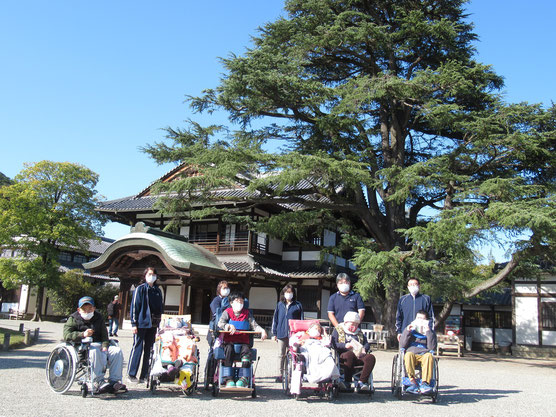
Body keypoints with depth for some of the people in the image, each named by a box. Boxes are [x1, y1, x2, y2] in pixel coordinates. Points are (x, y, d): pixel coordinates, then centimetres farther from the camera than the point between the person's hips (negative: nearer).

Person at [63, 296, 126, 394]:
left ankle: (114, 381, -23)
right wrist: (82, 334, -22)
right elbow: (66, 335, -6)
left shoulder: (99, 318, 22)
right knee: (95, 352, -40)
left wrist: (105, 346, -5)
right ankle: (98, 383, -39)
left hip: (99, 344, 5)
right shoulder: (73, 319, 9)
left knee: (117, 351, -21)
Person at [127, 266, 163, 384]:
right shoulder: (140, 289, -2)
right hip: (141, 324, -5)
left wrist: (158, 323, 14)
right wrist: (134, 323, -11)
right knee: (137, 348, -5)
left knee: (148, 349, 7)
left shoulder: (158, 291, 14)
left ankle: (144, 375, 12)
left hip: (153, 325, 6)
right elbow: (134, 306, -5)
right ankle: (131, 375, 3)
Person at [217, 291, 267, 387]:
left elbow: (254, 325, 8)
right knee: (229, 349, -33)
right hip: (229, 341, -1)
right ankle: (229, 378, -31)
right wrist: (229, 326, -29)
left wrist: (262, 330, -14)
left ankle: (244, 378, -29)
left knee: (246, 350, -30)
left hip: (243, 341, 2)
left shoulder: (247, 313, 16)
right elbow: (220, 323, -7)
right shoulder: (227, 312, 9)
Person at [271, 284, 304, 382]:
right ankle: (281, 374, 12)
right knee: (281, 355, 6)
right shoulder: (280, 305, 9)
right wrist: (274, 333, 6)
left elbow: (301, 320, 4)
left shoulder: (297, 305, 4)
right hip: (281, 333, 2)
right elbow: (275, 319, 10)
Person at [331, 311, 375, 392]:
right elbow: (333, 344, 1)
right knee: (350, 354, -41)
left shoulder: (359, 332, 31)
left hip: (359, 356, 4)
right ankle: (347, 382, -35)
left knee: (371, 357, -27)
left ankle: (362, 382, -28)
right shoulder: (338, 330, 16)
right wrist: (345, 345, -15)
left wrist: (364, 349, -2)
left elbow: (367, 344, 23)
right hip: (343, 354, -4)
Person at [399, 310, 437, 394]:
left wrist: (428, 332, -4)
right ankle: (413, 383, -43)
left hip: (424, 355, 0)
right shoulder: (409, 330, 22)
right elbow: (402, 346, 9)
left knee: (429, 356, -35)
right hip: (412, 354, 0)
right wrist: (407, 332, 0)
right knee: (409, 354, -35)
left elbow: (432, 348, 2)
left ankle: (425, 383, -45)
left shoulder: (430, 332, 21)